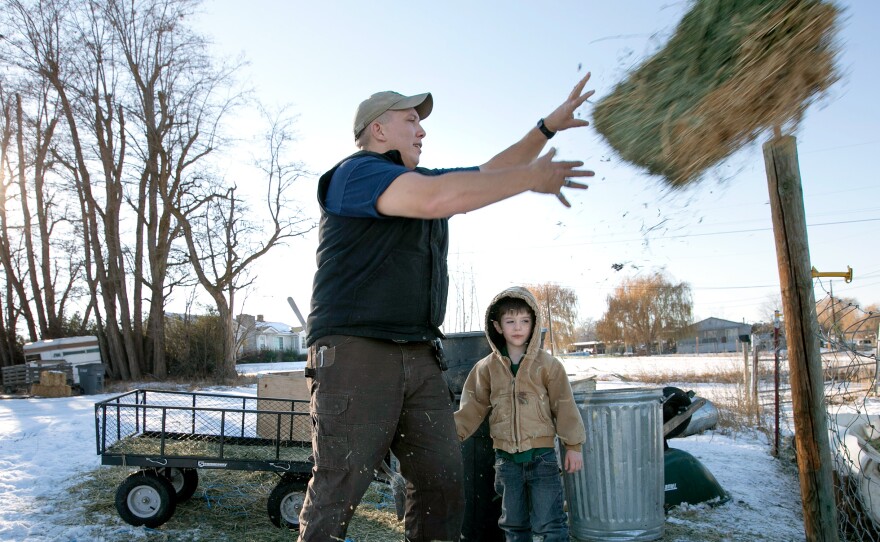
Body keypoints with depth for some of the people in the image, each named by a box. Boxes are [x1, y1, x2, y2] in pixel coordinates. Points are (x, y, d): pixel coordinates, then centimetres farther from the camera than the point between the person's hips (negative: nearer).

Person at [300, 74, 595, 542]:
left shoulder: (423, 180, 24)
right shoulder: (356, 172, -5)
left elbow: (487, 173, 29)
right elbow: (436, 199, -22)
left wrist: (549, 126, 20)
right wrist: (532, 178, -14)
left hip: (419, 358, 9)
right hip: (355, 350, -8)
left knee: (443, 484, 4)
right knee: (339, 490, -9)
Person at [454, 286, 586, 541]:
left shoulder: (548, 365, -4)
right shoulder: (487, 367, 2)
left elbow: (564, 407, -2)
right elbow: (474, 407, 4)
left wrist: (574, 446, -1)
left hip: (541, 456, -3)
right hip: (506, 458, 3)